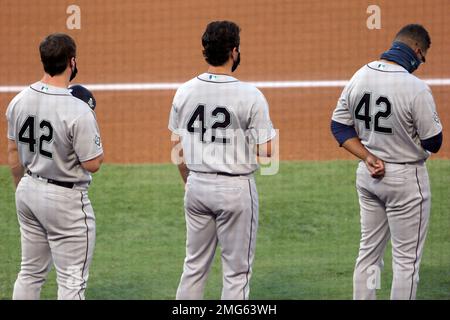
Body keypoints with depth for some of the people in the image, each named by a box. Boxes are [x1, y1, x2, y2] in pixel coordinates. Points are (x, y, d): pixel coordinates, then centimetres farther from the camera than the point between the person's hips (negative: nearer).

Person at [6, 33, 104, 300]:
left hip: (29, 190, 7)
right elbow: (93, 163, -18)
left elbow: (13, 154, 9)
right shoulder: (78, 111, -23)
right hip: (65, 199, -7)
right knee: (72, 280, 2)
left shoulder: (19, 101, -2)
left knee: (31, 272, 18)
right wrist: (92, 126, -3)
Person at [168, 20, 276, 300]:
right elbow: (266, 150, -13)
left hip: (197, 185, 5)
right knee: (237, 270, 4)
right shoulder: (251, 96, -14)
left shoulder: (185, 92, 0)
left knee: (195, 266, 15)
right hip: (236, 188, -5)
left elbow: (177, 144, 8)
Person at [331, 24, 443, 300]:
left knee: (369, 252, 17)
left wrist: (368, 157, -4)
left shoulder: (359, 77, -2)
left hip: (367, 174, 7)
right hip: (406, 177, -7)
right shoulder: (416, 88, -22)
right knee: (407, 259, 3)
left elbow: (339, 126, 3)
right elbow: (433, 143, -15)